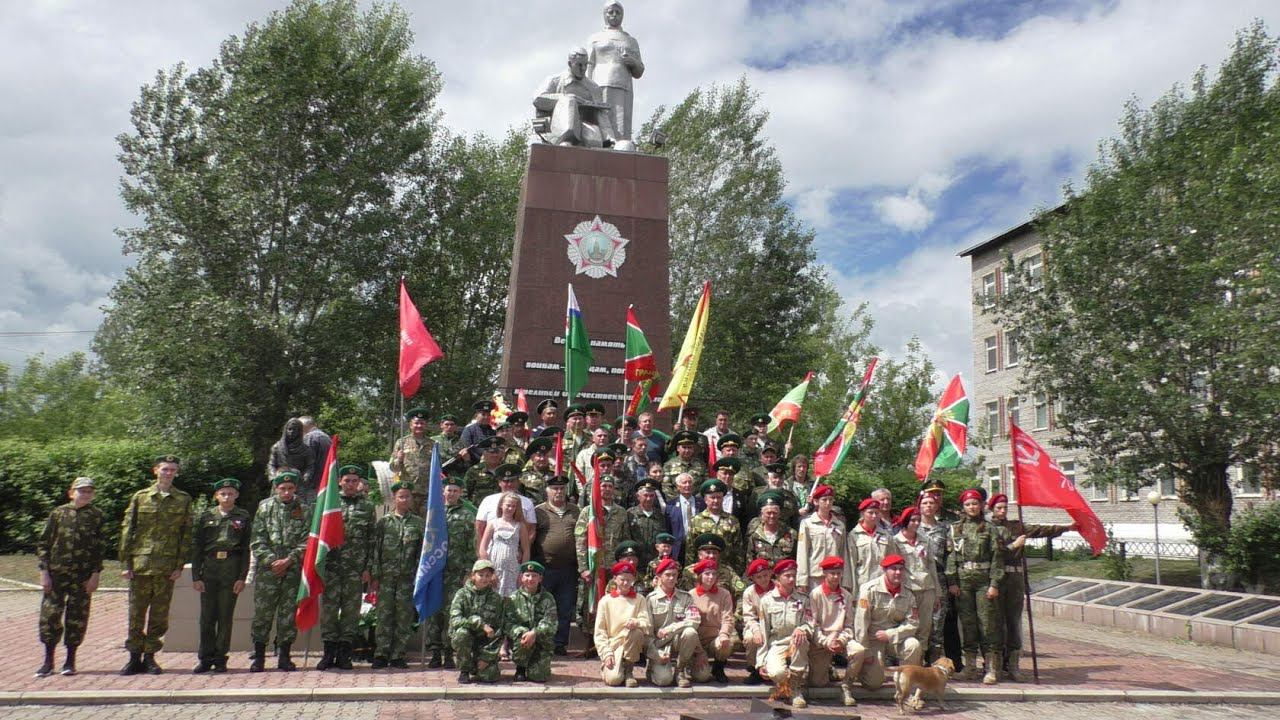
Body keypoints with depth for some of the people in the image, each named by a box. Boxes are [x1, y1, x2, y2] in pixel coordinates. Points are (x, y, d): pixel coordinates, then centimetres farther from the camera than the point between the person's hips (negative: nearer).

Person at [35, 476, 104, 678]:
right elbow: (43, 544, 5)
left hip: (83, 576, -1)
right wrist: (44, 572, -2)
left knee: (77, 617, 4)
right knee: (49, 615, 0)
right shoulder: (58, 513, 4)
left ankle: (70, 660, 16)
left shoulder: (96, 516, 3)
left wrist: (96, 574, -4)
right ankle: (48, 661, 13)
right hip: (56, 574, 1)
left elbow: (99, 547, 2)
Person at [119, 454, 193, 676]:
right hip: (140, 564, 0)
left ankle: (150, 656, 16)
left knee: (159, 614, 4)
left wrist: (179, 565, -2)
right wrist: (126, 563, -1)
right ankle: (135, 657, 16)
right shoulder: (140, 497, 7)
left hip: (167, 566, 0)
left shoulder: (183, 500, 7)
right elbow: (127, 531, 6)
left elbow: (186, 534, 5)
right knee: (136, 612, 4)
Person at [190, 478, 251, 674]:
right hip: (209, 569, 1)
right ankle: (205, 658, 15)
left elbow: (247, 549, 2)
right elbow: (196, 547, 7)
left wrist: (242, 577, -5)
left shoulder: (243, 517, 5)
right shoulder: (206, 516, 8)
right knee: (207, 615, 3)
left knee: (226, 615, 2)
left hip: (231, 571, -1)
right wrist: (196, 576, 0)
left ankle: (220, 658, 11)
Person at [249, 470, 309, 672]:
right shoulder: (264, 508, 6)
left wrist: (288, 560, -11)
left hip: (293, 570, 0)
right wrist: (271, 561, -10)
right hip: (267, 570, 0)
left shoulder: (303, 510, 6)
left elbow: (306, 541, 1)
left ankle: (284, 656, 13)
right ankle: (259, 657, 12)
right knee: (262, 613, 1)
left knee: (289, 614, 4)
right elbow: (257, 541, 1)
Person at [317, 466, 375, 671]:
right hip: (332, 565, 0)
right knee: (329, 607, 1)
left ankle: (344, 654, 11)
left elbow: (371, 540, 5)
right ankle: (329, 652, 10)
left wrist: (368, 568, -1)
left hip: (356, 568, 0)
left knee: (351, 609, 3)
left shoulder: (367, 507, 7)